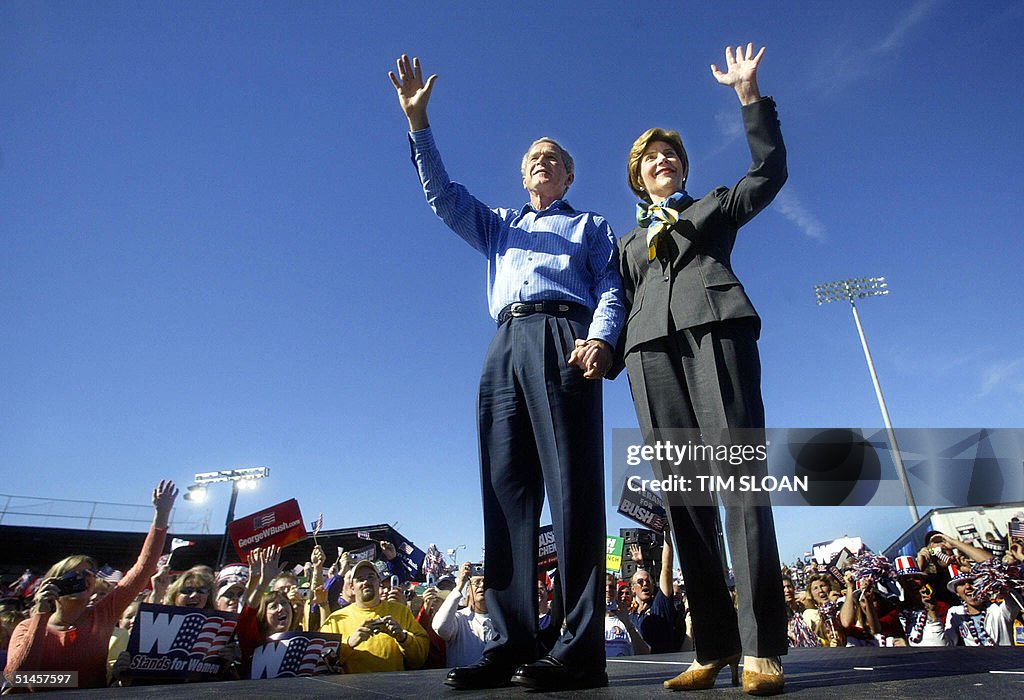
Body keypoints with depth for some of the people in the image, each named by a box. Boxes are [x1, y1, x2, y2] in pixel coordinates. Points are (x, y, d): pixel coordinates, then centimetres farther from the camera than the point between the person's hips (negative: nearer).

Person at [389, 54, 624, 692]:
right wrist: (418, 122, 13)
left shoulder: (591, 226, 26)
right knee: (506, 491, -6)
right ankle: (512, 646, -3)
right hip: (506, 346, 4)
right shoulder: (499, 226, 35)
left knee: (573, 487, -15)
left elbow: (610, 289, 10)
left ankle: (582, 650, -13)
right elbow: (443, 195, 22)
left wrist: (600, 338, -11)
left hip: (563, 339, -3)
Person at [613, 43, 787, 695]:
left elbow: (770, 170, 14)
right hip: (652, 348, 2)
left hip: (715, 326, -2)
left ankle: (762, 648, -15)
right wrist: (608, 347, 2)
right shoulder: (628, 241, 31)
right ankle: (714, 647, -4)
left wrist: (749, 93, 11)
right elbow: (625, 302, 20)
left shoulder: (714, 204, 28)